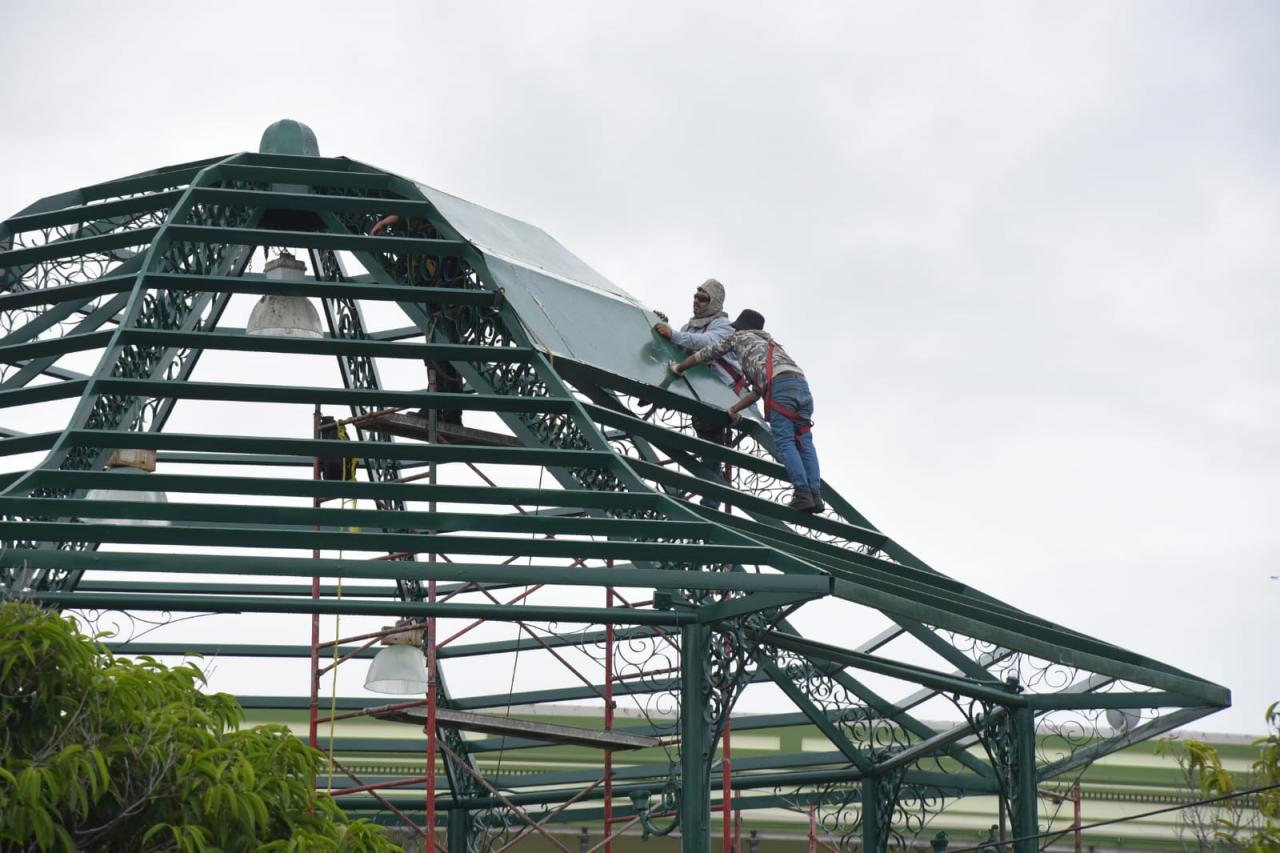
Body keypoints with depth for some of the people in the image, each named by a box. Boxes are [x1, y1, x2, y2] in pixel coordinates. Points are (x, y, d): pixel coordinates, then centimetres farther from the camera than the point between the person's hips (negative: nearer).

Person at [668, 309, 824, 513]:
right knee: (804, 442, 2)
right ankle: (815, 495, -9)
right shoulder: (768, 342, 42)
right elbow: (758, 390, 40)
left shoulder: (739, 337, 26)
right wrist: (734, 409, 43)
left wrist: (679, 367, 47)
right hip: (801, 382, 6)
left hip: (780, 383, -6)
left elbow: (706, 353, 35)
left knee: (785, 442, -8)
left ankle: (802, 494, -19)